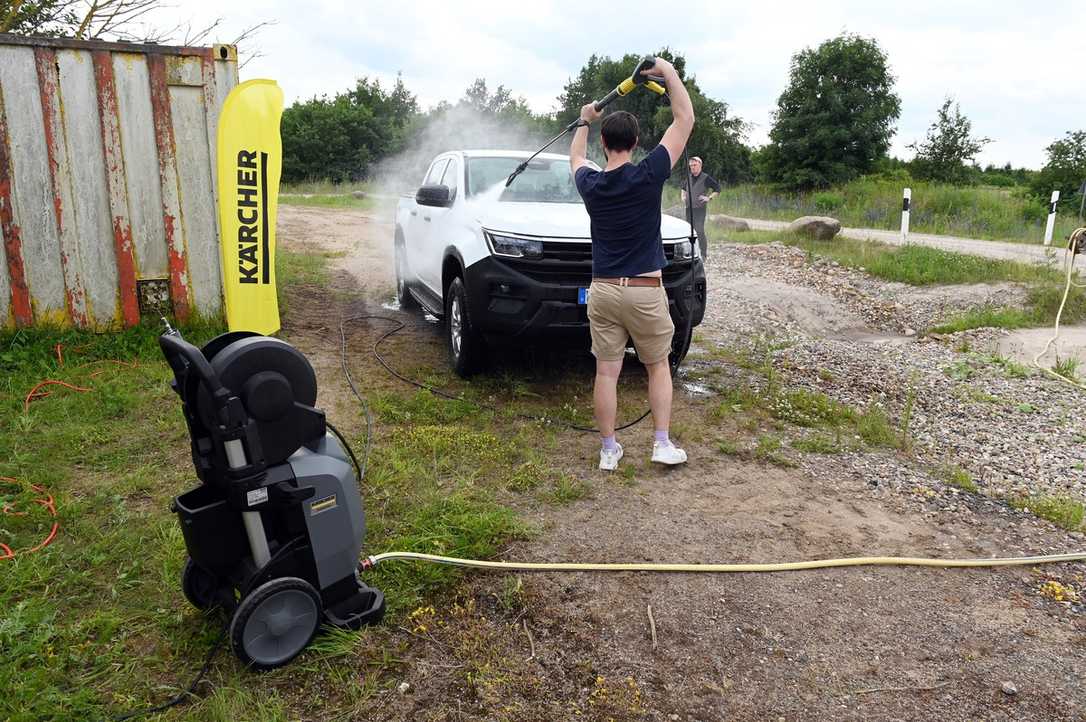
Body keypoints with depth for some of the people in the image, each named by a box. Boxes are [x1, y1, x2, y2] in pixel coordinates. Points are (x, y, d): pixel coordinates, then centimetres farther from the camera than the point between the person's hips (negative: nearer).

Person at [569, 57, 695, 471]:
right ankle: (663, 444, 11)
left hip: (603, 291, 3)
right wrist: (669, 72, 5)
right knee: (658, 366, 13)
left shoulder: (591, 184, 1)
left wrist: (584, 122, 38)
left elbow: (575, 158, 27)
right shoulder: (648, 176, -10)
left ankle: (609, 451, 12)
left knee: (606, 372, 6)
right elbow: (685, 119, -3)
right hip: (645, 292, -2)